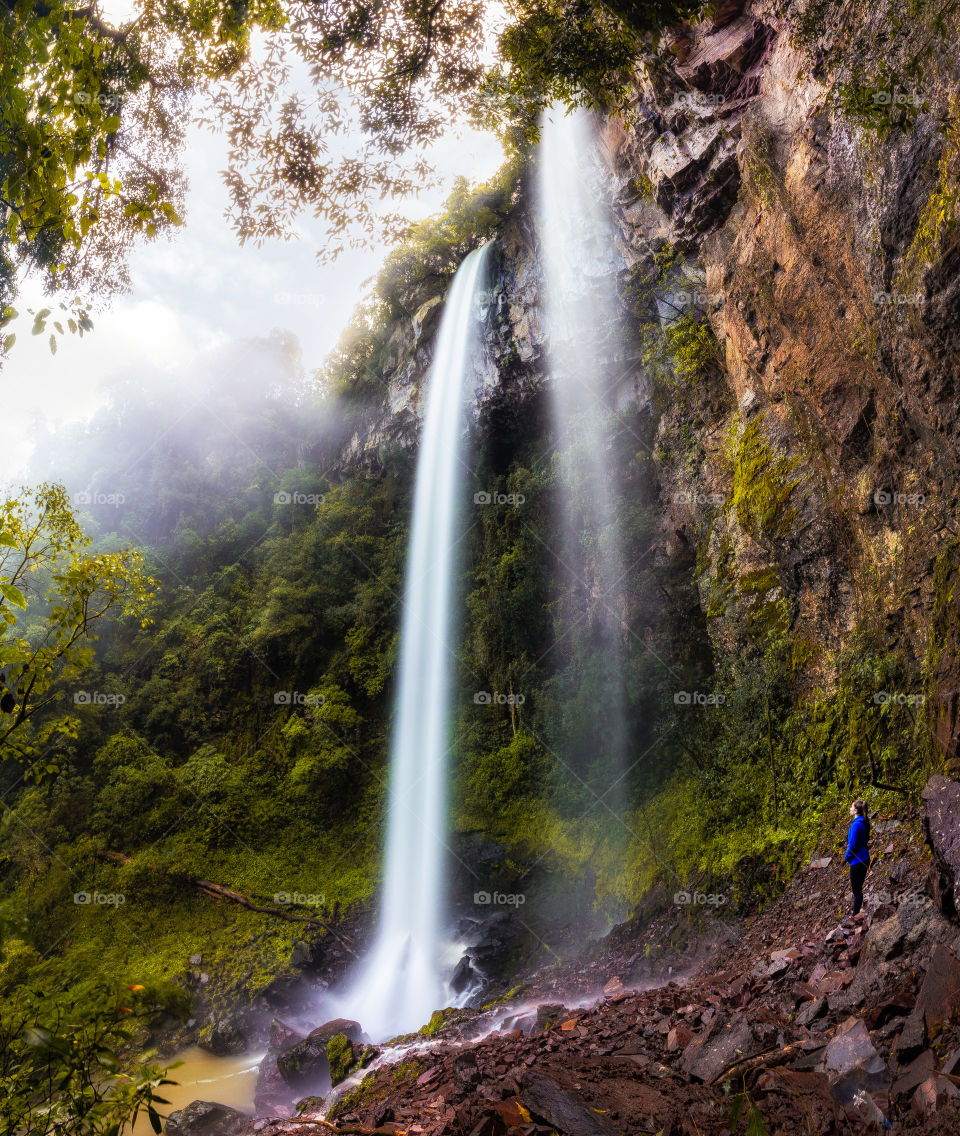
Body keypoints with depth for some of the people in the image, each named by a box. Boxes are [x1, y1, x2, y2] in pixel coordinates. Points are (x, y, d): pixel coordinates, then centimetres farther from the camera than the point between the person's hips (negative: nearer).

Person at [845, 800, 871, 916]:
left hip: (857, 861, -9)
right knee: (859, 888, 17)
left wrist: (847, 856, -6)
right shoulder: (865, 823, 8)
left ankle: (856, 915, 6)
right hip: (865, 860, 9)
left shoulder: (856, 824, -21)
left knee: (856, 890, -1)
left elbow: (852, 844, -21)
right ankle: (858, 914, 25)